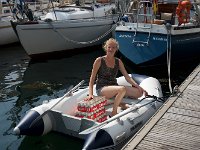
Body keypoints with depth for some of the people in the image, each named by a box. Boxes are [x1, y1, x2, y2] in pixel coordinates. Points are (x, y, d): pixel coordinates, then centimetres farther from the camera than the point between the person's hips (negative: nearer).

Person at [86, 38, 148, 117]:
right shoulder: (99, 61, -4)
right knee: (122, 89, -35)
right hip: (102, 89, -5)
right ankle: (114, 112, -16)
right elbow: (92, 79, -5)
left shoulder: (118, 61, 9)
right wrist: (90, 94, -18)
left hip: (114, 87, 5)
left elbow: (127, 77, 7)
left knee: (139, 92, -12)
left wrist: (138, 86, -8)